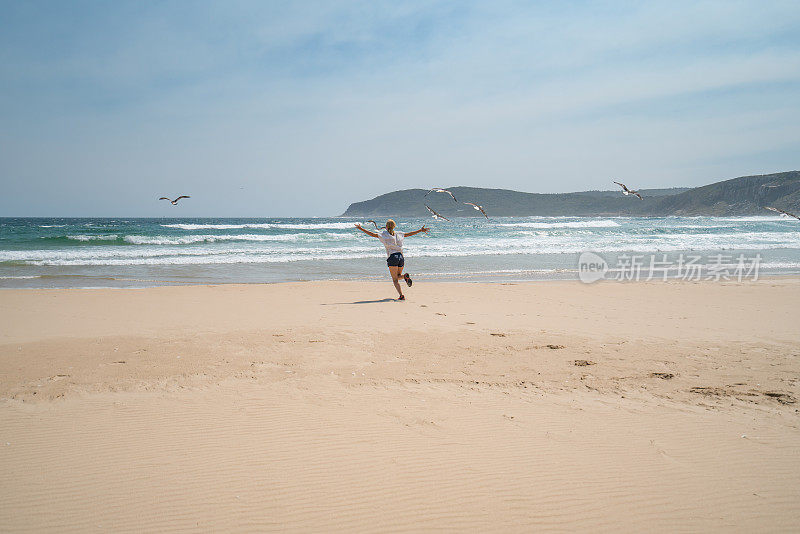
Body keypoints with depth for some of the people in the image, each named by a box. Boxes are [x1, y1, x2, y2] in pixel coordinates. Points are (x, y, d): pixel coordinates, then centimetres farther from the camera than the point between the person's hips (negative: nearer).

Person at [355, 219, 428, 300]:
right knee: (398, 276, 23)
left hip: (392, 257, -4)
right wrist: (421, 230, 35)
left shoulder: (384, 234, 3)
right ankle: (405, 276, -10)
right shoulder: (398, 234, 15)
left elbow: (372, 234, 0)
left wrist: (361, 229, 7)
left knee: (395, 280, -2)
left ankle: (401, 295, -19)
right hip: (401, 257, 4)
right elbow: (409, 234, 23)